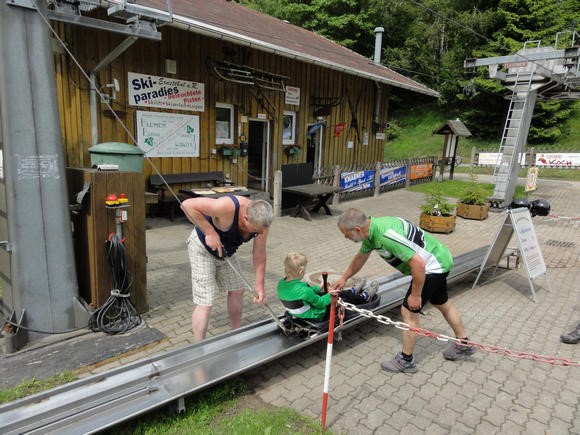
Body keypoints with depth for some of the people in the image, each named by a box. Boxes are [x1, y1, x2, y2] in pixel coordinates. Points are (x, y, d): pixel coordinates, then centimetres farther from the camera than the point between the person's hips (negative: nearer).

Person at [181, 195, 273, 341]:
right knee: (205, 302, -9)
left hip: (226, 250, 7)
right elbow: (187, 204, -37)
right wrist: (209, 231, -38)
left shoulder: (261, 221, -20)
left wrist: (259, 286, -14)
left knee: (237, 290, 14)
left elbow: (259, 254, -11)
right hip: (203, 248, -6)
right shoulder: (228, 207, -39)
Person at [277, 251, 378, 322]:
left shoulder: (281, 283, -11)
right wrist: (330, 296, -7)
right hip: (316, 316, -8)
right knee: (343, 299, 9)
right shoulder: (302, 290, -37)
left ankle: (353, 291, 46)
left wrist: (318, 288, 10)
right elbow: (319, 303, -23)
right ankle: (365, 296, 35)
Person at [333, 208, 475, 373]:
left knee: (409, 311, 0)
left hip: (433, 266, -10)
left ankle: (406, 360, 16)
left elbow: (418, 264, -32)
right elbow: (360, 257, 16)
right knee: (442, 304, 26)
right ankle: (464, 344, 45)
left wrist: (415, 295, -19)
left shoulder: (385, 234, -34)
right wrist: (344, 278, 26)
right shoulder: (370, 231, -3)